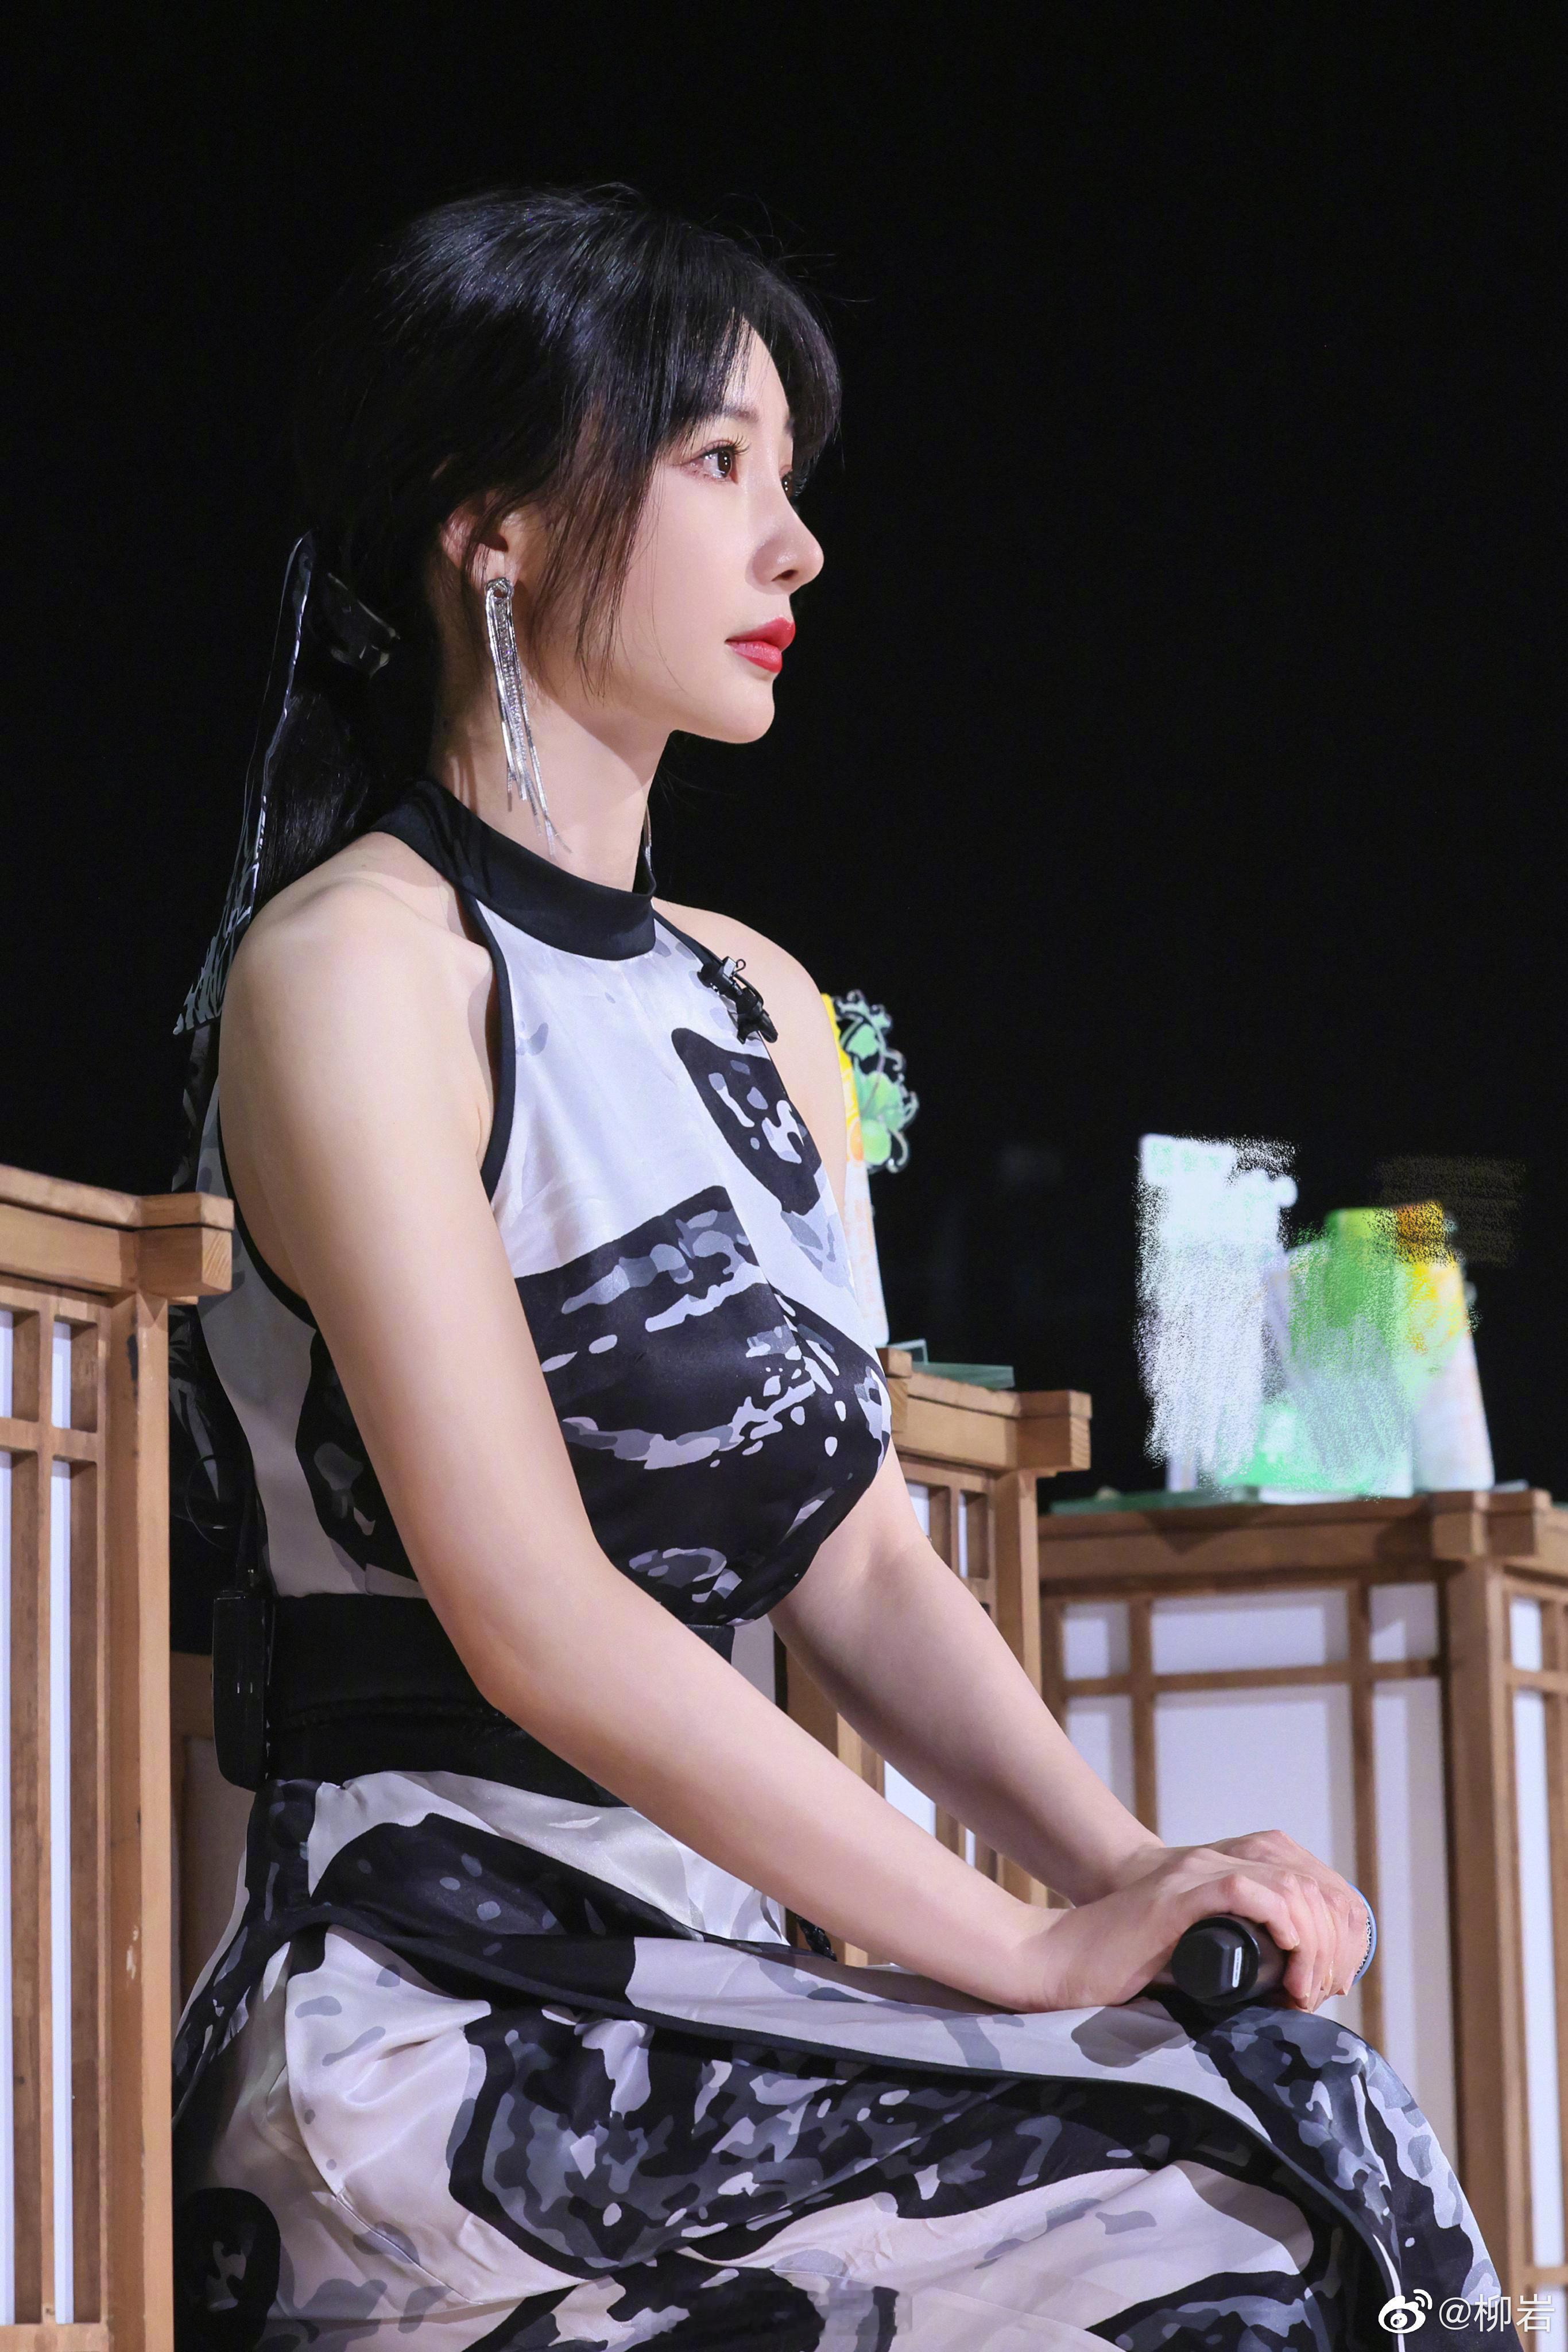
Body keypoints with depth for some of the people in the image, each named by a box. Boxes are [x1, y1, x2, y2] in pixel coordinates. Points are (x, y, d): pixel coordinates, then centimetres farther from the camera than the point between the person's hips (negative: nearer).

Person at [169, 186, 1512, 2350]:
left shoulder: (758, 1004, 17)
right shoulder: (354, 970, -8)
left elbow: (860, 1566, 13)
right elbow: (533, 1618, -16)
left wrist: (1126, 1869, -6)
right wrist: (1031, 1950, -17)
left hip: (700, 1985, 7)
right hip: (440, 2016, -7)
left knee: (1310, 2101, -16)